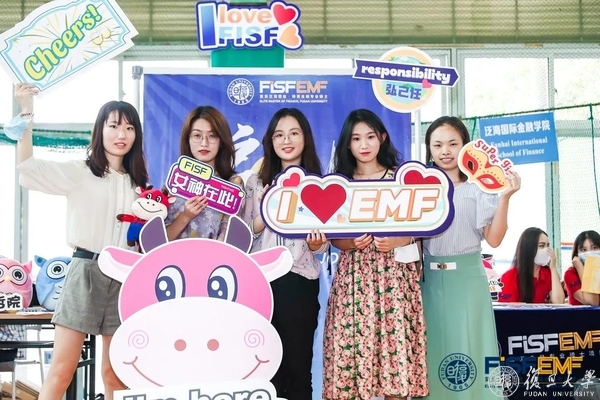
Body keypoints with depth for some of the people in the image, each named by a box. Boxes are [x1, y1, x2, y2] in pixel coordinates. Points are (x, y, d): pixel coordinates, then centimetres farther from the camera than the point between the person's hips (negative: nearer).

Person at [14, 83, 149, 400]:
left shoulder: (137, 182, 14)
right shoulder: (80, 172, 0)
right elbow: (27, 167, -16)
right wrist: (26, 113, -23)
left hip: (124, 277, 4)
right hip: (86, 271, -4)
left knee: (115, 374, 8)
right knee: (62, 370, -7)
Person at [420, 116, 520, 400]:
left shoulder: (478, 188, -1)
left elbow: (494, 239, -9)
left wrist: (504, 198, -17)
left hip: (467, 279, -3)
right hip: (430, 281, 3)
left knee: (469, 351, 1)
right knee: (432, 351, 8)